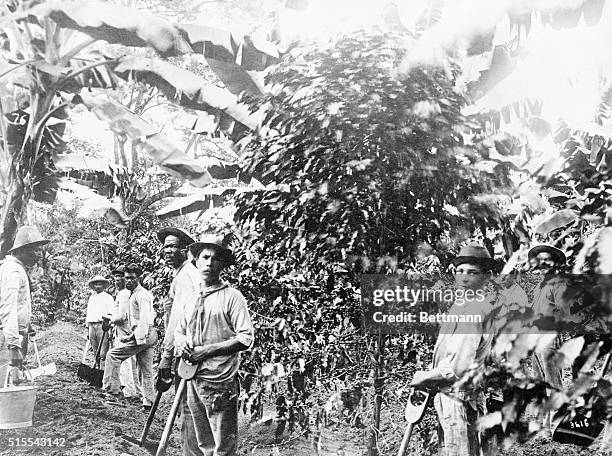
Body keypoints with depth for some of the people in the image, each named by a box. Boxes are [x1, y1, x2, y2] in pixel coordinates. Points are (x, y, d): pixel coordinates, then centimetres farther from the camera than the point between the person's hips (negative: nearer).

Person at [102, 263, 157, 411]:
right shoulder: (133, 294, 20)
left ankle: (112, 390, -4)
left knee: (113, 355, -7)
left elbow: (144, 319, -20)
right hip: (147, 336, 10)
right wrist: (133, 335, 13)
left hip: (143, 334, -10)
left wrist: (133, 336, -22)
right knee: (145, 370, 10)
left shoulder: (141, 294, -11)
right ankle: (148, 402, 13)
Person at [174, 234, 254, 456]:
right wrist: (180, 342, 0)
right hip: (192, 381, 6)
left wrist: (207, 350, -15)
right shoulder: (192, 300, 15)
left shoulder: (232, 297, -5)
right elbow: (178, 331, 25)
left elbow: (245, 338, -11)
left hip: (220, 383, -6)